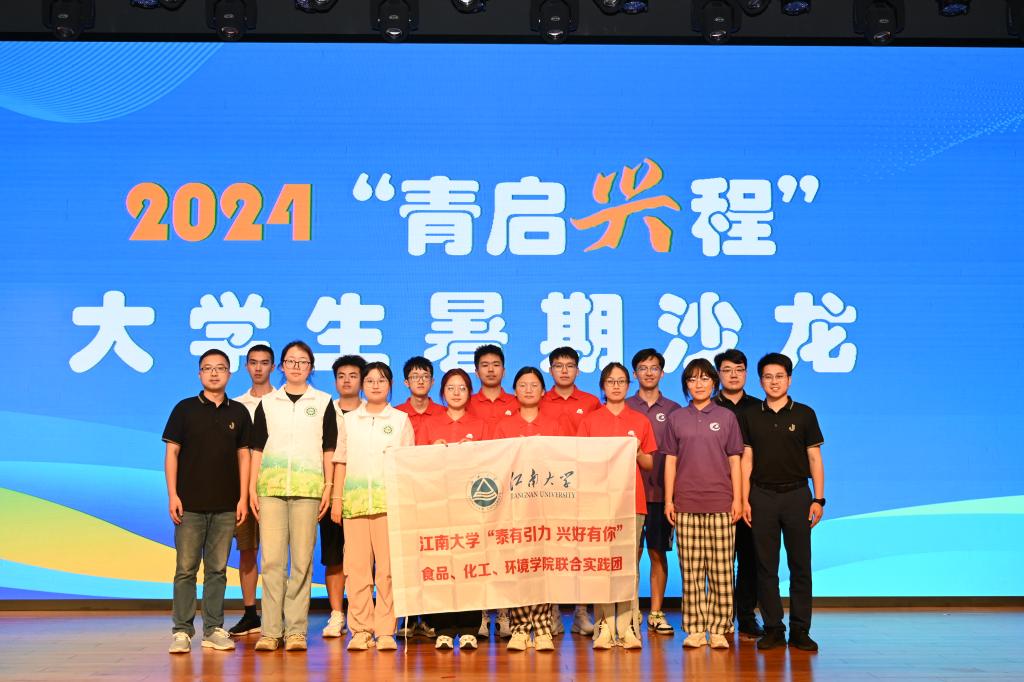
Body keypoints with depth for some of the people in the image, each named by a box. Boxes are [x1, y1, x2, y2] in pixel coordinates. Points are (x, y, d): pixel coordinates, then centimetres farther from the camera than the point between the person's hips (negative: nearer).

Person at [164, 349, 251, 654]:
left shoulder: (238, 412, 8)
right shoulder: (185, 409, 2)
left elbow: (243, 455, 9)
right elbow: (171, 452, 1)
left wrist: (243, 497, 2)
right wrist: (172, 495, -7)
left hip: (225, 505, 2)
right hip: (190, 503, -2)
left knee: (217, 569, 7)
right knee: (186, 568, -1)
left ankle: (214, 629, 13)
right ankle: (182, 631, 4)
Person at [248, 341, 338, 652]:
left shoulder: (323, 403, 11)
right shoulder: (268, 403, 14)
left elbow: (329, 449, 9)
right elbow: (257, 448, 13)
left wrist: (328, 487, 2)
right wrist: (251, 488, 5)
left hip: (308, 488, -1)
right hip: (271, 486, 1)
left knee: (302, 560, -3)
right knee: (272, 559, -5)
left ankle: (296, 629, 2)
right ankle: (270, 630, -1)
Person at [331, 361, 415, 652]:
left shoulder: (401, 419, 11)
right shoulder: (349, 419, 14)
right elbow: (341, 462, 13)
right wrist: (336, 497, 5)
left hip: (390, 501, -1)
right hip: (354, 500, 1)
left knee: (388, 568, -5)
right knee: (356, 568, -3)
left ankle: (385, 630, -1)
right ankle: (360, 630, 3)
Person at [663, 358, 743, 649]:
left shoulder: (726, 417, 7)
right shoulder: (676, 418, 9)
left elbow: (734, 460, 7)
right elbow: (670, 461, 10)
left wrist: (737, 498, 0)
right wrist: (668, 500, 4)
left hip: (720, 503, -1)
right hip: (686, 504, 1)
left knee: (721, 568, -1)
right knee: (691, 570, 2)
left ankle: (719, 629, 4)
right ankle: (694, 629, 7)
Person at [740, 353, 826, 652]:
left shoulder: (804, 414, 4)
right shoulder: (750, 416, 6)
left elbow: (814, 458, 4)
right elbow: (746, 460, 6)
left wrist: (818, 499, -3)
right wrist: (744, 500, 0)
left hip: (796, 495, -1)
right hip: (762, 496, 1)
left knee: (800, 565, 1)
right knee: (766, 566, 3)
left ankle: (800, 630, 7)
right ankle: (773, 629, 10)